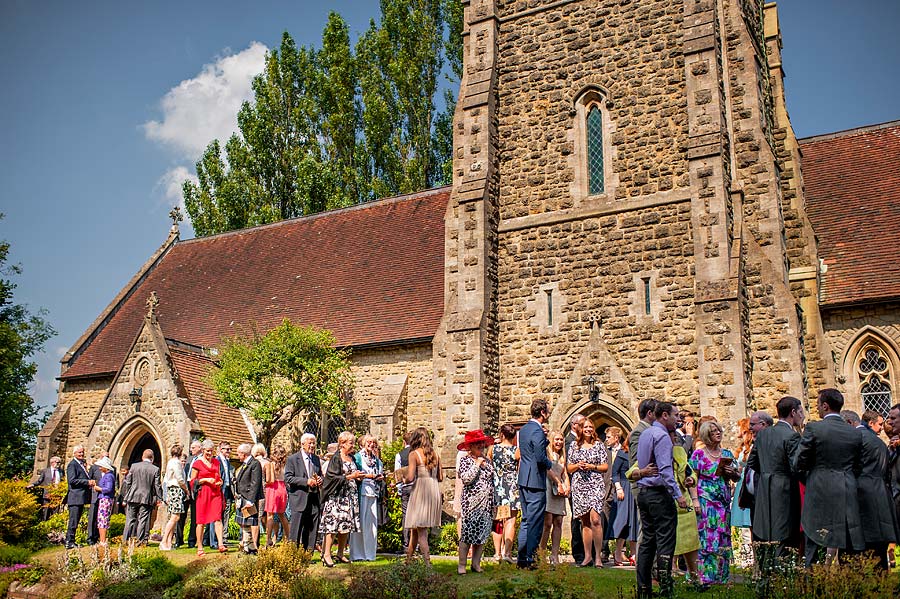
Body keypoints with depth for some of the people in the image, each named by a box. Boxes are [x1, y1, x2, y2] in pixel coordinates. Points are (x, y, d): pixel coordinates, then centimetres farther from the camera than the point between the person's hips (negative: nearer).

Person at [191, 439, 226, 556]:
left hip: (215, 492, 3)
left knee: (218, 518, -10)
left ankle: (221, 545, -15)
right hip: (202, 493, -3)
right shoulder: (197, 463, 1)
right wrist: (206, 480, -12)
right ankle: (199, 548, 9)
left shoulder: (216, 462, 15)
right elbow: (192, 481, 0)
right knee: (201, 521, 1)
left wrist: (220, 481, 5)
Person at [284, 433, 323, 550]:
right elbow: (288, 478, -10)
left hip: (314, 499, 5)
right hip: (299, 499, -5)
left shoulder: (316, 459, 16)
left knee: (312, 529, 5)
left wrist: (320, 480, 4)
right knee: (296, 530, -3)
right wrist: (306, 481, -17)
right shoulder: (292, 459, -1)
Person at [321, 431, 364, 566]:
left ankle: (340, 553, 13)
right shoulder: (336, 458, -7)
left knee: (346, 525, 5)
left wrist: (358, 476, 4)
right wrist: (350, 476, -16)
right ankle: (326, 554, -7)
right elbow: (333, 477, -14)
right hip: (337, 496, -7)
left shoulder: (352, 458, 15)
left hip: (350, 495, 7)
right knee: (333, 524, -11)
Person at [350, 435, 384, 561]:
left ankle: (369, 553, 8)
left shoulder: (377, 460, 20)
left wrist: (381, 478, 3)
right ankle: (356, 554, -4)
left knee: (372, 523, 3)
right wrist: (368, 476, -16)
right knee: (359, 522, -7)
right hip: (361, 492, -6)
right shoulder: (357, 457, 2)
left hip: (373, 494, 6)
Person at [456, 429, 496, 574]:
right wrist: (477, 464, -13)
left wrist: (493, 503, 17)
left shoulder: (487, 461, 14)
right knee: (467, 533, -5)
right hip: (471, 503, -5)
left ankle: (476, 564, 13)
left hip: (486, 503, 5)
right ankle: (461, 565, 1)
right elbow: (466, 478, -18)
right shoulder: (465, 460, -2)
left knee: (482, 534, 5)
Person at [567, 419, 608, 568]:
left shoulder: (599, 445, 7)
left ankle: (597, 556, -9)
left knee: (595, 519, -15)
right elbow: (568, 467, 13)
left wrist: (592, 467, -10)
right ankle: (587, 556, 10)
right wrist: (577, 465, -6)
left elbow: (606, 466, 5)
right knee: (585, 522, 5)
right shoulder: (574, 446, 12)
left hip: (595, 485, -2)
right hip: (579, 486, 2)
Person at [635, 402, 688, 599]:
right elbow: (665, 470, -19)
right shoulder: (661, 435, -12)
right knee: (665, 541, -6)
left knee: (647, 540, 10)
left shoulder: (644, 433, 16)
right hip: (659, 493, -9)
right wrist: (678, 495, -19)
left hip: (643, 492, 9)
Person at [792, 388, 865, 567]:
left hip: (819, 495, -4)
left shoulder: (813, 428, -9)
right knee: (848, 555, 11)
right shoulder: (856, 433, 5)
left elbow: (797, 464, -6)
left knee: (814, 548, 2)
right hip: (848, 498, 4)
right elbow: (857, 468, 11)